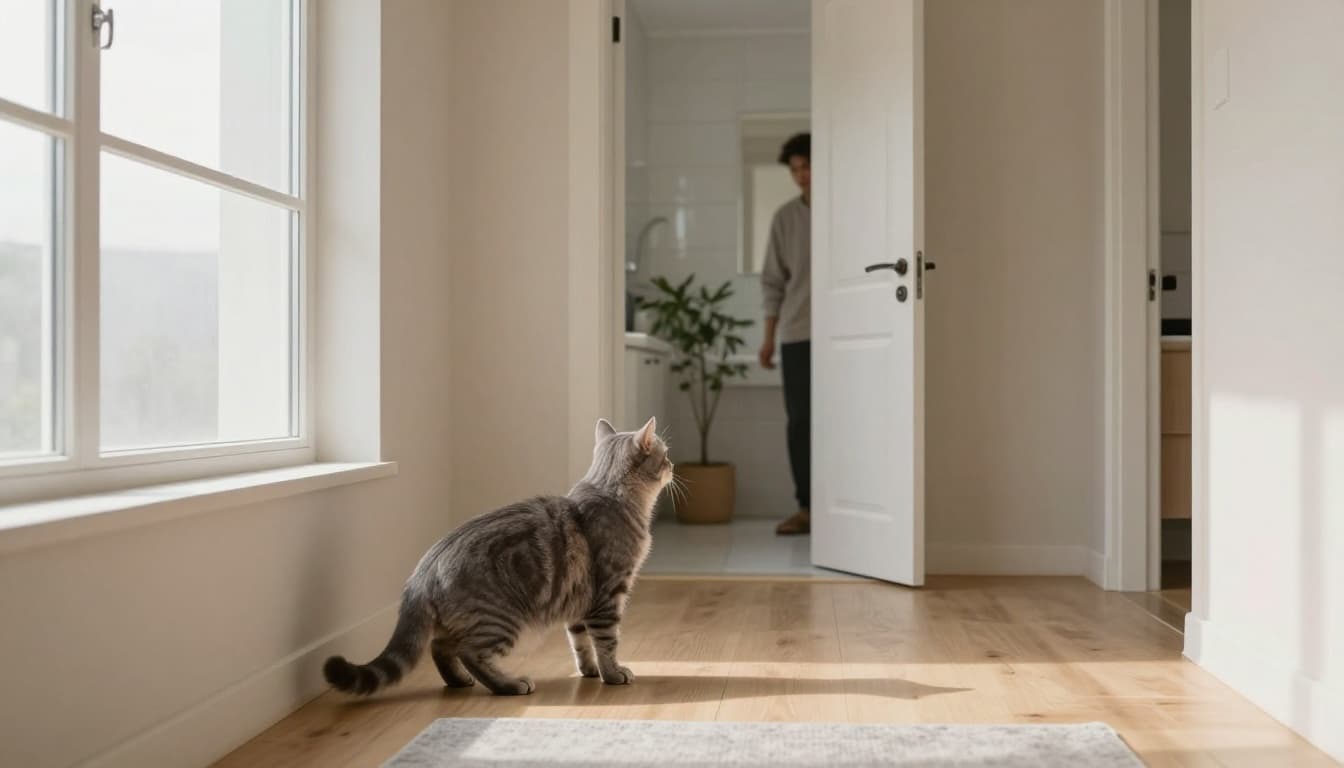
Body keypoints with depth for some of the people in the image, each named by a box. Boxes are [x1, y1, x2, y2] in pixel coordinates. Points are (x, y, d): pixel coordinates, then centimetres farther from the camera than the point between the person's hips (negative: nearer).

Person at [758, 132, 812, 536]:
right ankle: (806, 507, 8)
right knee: (800, 420, 1)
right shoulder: (785, 218, 9)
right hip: (797, 334, 2)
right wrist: (769, 336, 7)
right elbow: (773, 281, 11)